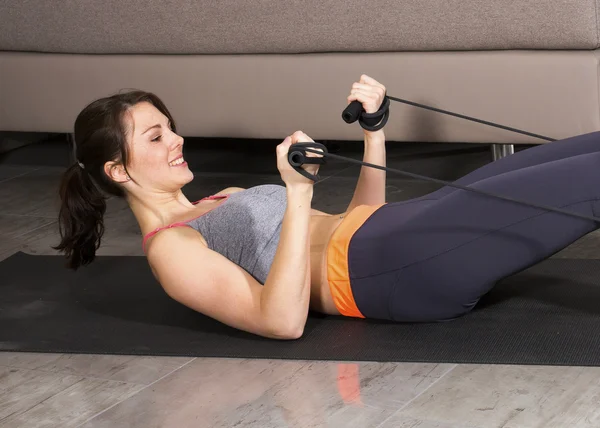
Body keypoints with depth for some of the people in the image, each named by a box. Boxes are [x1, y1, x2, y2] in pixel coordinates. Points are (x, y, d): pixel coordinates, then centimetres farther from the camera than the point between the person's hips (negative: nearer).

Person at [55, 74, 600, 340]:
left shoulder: (219, 205, 25)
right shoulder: (169, 247, -2)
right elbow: (283, 321, -18)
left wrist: (373, 127, 15)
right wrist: (298, 194, -24)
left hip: (398, 231, 9)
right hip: (387, 269, -9)